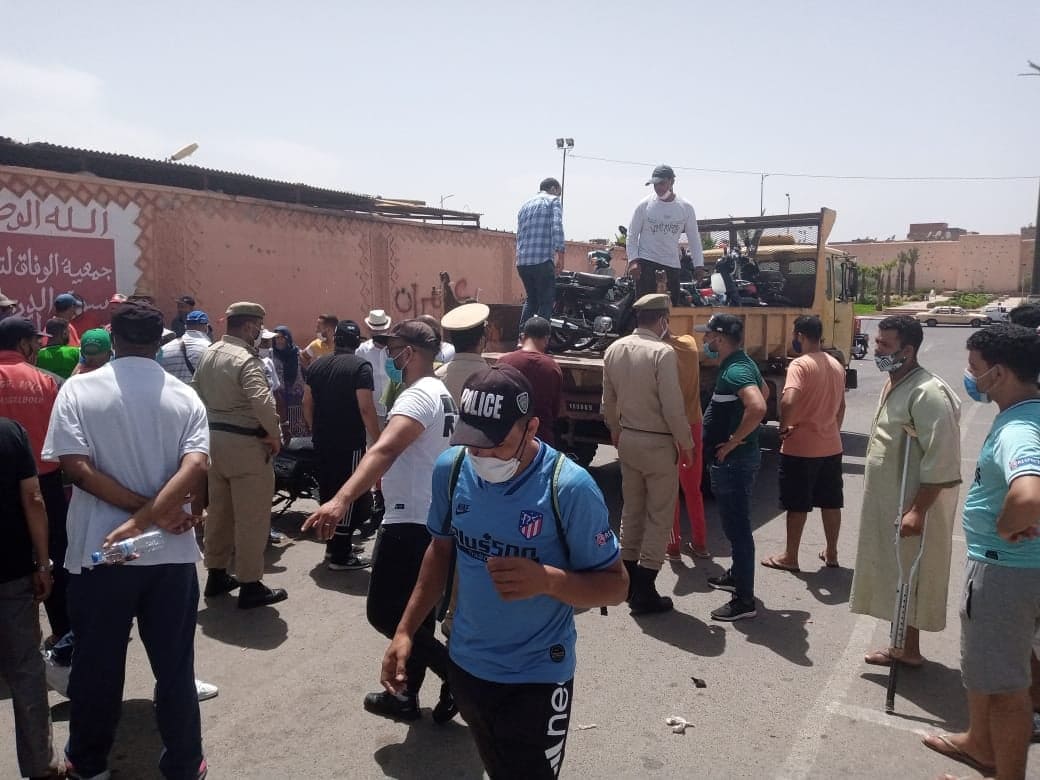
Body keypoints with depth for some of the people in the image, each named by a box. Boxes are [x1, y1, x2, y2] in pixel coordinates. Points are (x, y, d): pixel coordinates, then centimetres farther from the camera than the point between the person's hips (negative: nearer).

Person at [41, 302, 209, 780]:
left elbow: (77, 468, -12)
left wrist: (147, 509, -11)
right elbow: (195, 467, -16)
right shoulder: (185, 397, -2)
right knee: (174, 666, 12)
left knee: (96, 664, 17)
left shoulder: (79, 389, -3)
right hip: (171, 554, 1)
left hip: (99, 552, 0)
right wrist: (147, 518, -17)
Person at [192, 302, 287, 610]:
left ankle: (216, 575, 30)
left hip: (215, 438, 9)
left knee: (219, 510, 19)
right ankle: (250, 585, 7)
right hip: (245, 443, -9)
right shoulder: (246, 360, -18)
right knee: (251, 516, 0)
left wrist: (211, 423, 19)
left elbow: (195, 393, 16)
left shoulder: (208, 354, 10)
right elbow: (262, 402, -30)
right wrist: (274, 434, -15)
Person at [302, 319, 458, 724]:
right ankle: (406, 696, 30)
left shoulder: (419, 395, -18)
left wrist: (341, 500, -46)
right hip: (433, 519, 11)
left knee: (385, 614, -2)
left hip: (411, 522, -11)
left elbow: (383, 451, -35)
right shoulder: (442, 394, 15)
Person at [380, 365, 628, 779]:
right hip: (465, 665, 5)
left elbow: (615, 584, -16)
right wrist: (405, 631, 2)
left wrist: (546, 580, -34)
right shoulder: (451, 467, -11)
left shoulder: (570, 487, -25)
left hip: (536, 679, -5)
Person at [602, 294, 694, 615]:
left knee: (631, 509, 18)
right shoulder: (662, 352, -19)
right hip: (658, 443, -7)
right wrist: (686, 444, -8)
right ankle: (644, 590, 8)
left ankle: (629, 580, 29)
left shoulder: (614, 349, 2)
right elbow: (673, 407, -20)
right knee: (659, 515, 4)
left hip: (627, 439, 7)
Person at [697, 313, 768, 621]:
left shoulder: (735, 371, -22)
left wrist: (734, 440, -24)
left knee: (737, 527, -3)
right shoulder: (740, 363, 11)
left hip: (733, 461, -11)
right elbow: (765, 390, 29)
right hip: (732, 460, 11)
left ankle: (745, 600, 5)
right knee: (734, 523, 23)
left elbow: (758, 408, -38)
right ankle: (737, 575, 39)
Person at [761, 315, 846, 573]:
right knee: (831, 502, 16)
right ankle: (831, 553, 28)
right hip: (831, 446, 7)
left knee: (797, 504, 4)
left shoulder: (800, 364, -17)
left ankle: (790, 557, 14)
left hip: (801, 447, -7)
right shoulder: (837, 366, 9)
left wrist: (784, 427, -16)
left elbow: (789, 401, -32)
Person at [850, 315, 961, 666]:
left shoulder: (928, 393, -21)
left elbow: (941, 461, -24)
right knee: (894, 575, 17)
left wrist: (918, 510, -25)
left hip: (911, 506, -9)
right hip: (888, 502, 9)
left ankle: (909, 649, 19)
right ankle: (901, 645, 30)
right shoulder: (894, 384, 9)